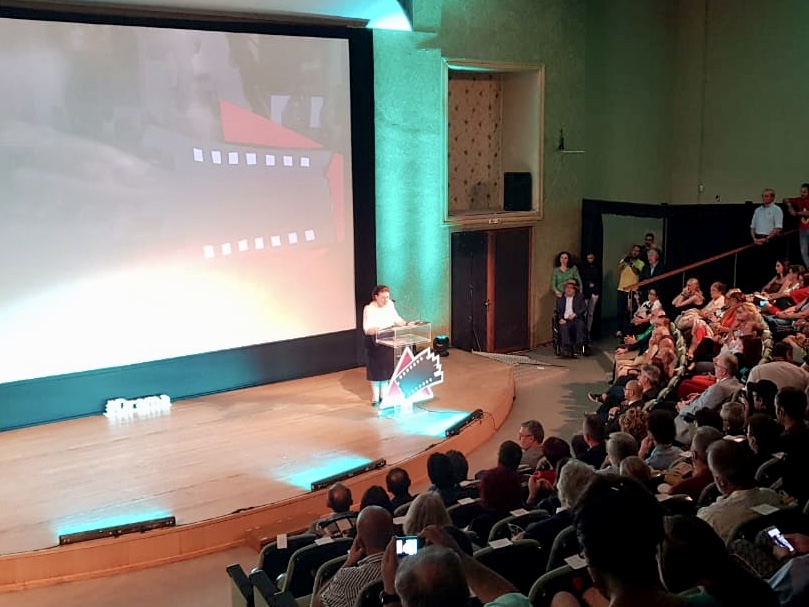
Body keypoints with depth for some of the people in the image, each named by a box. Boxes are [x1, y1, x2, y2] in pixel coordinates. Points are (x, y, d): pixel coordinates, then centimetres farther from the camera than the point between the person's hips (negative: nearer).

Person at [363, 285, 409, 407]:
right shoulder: (369, 309, -19)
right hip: (375, 342, -5)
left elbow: (396, 319, 11)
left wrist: (406, 324, -5)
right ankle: (375, 398, 16)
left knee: (387, 368, 10)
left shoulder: (390, 304, -2)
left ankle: (384, 396, 25)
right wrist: (378, 330, -43)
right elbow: (367, 329, -24)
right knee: (376, 370, 4)